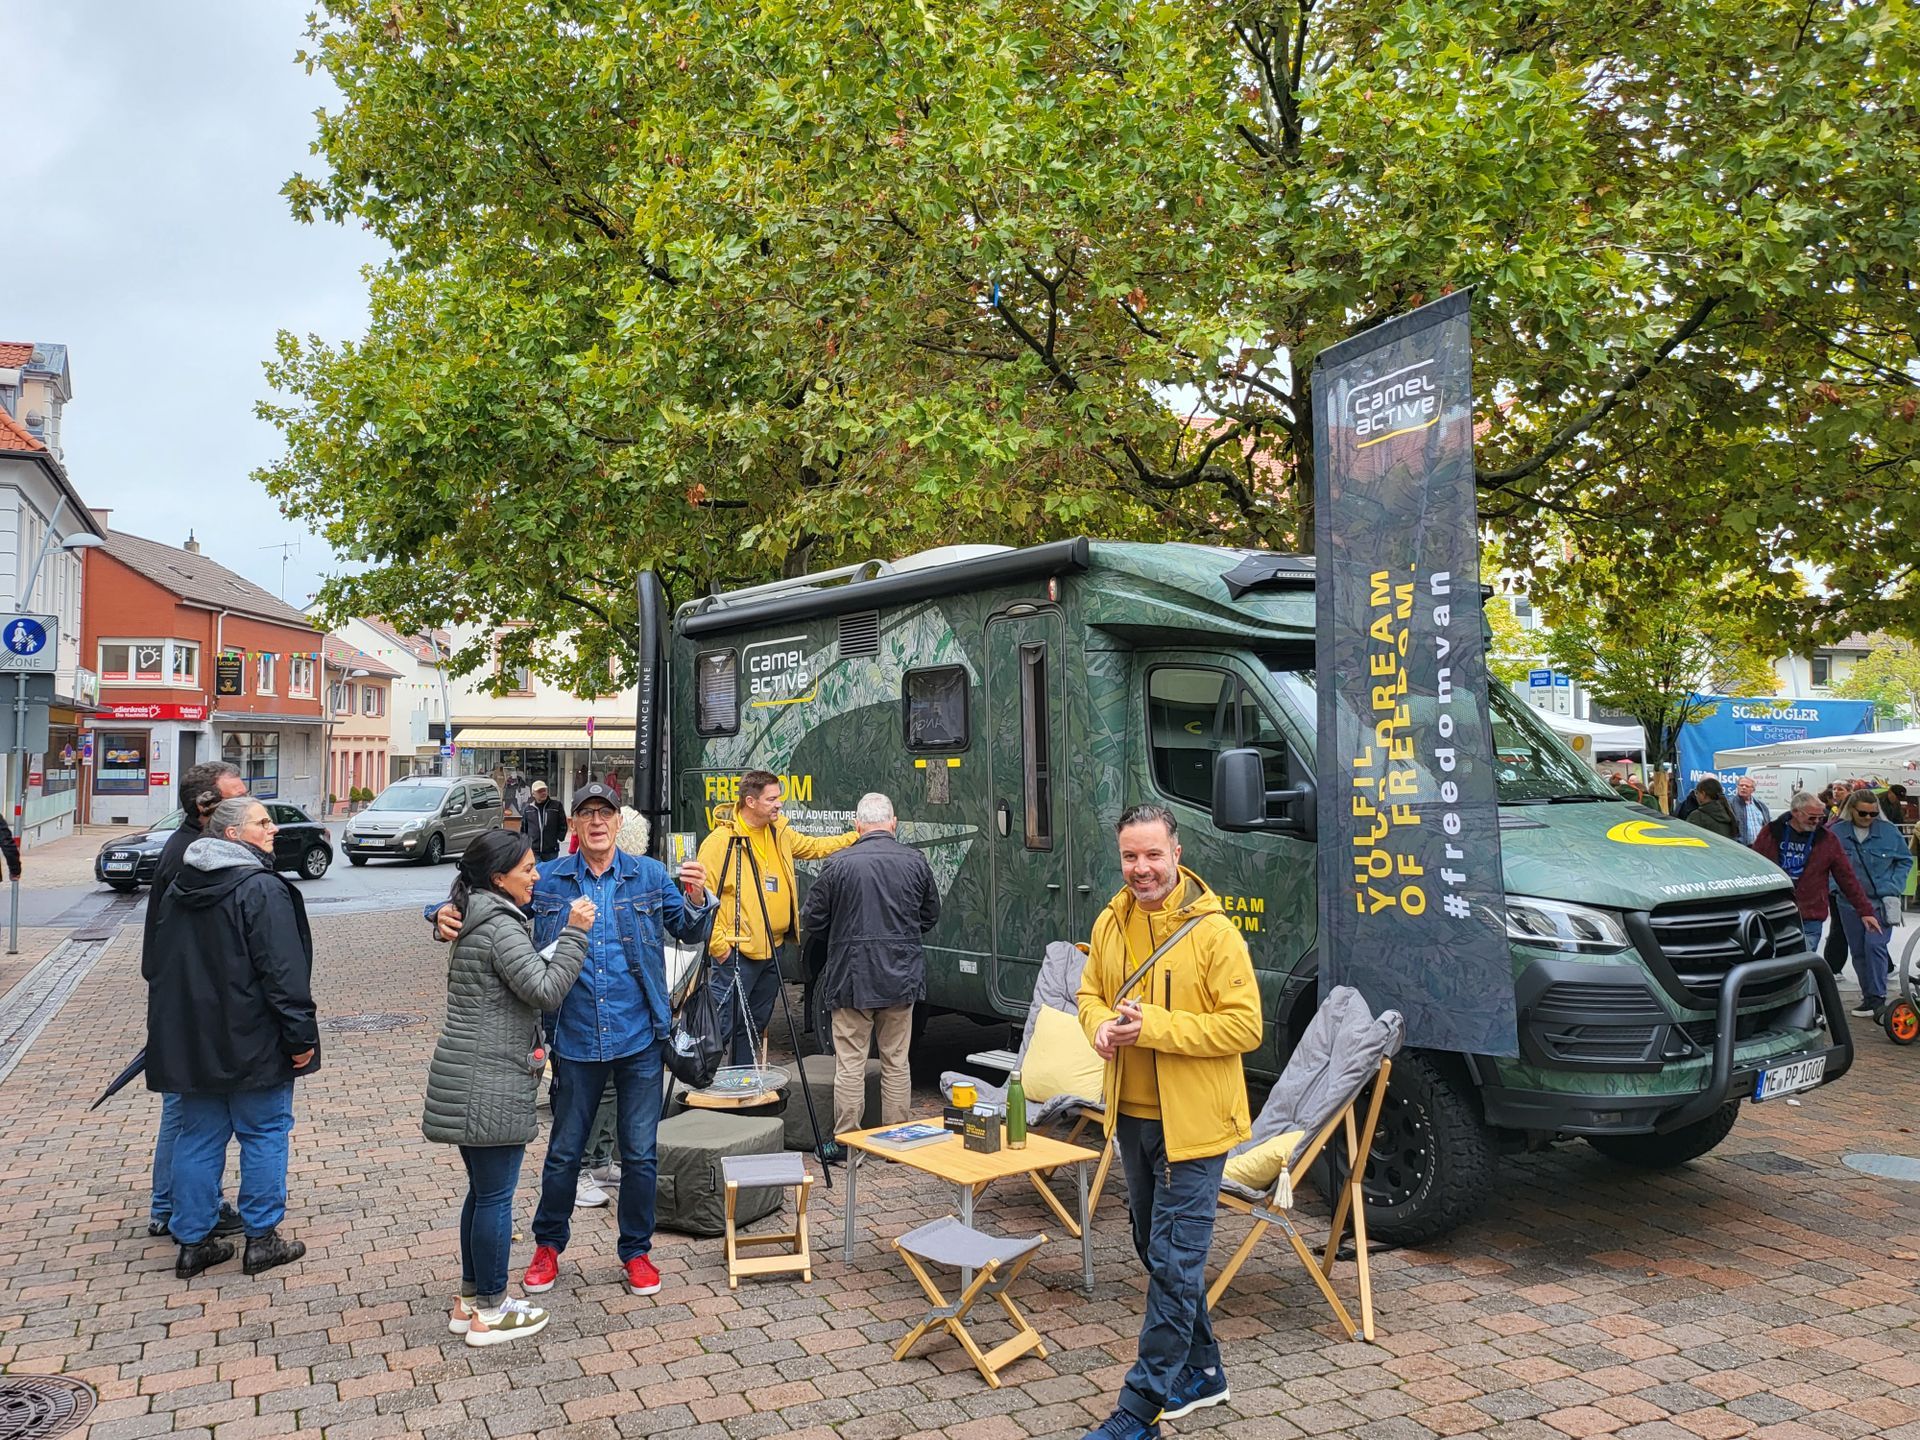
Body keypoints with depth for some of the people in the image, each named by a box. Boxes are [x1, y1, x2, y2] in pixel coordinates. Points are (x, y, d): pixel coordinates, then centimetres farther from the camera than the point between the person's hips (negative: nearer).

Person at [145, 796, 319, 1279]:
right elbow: (283, 972, -21)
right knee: (264, 1133, 5)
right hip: (252, 1043, -7)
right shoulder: (262, 889, -17)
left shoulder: (179, 889, 10)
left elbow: (155, 964, 19)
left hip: (191, 1041, 7)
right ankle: (261, 1238, 12)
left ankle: (192, 1242, 20)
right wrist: (299, 1035, -16)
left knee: (198, 1137, 14)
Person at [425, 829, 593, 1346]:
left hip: (470, 1079, 10)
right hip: (490, 1081, -10)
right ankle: (490, 1313, 9)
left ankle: (470, 1299, 27)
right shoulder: (501, 926, -16)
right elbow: (546, 991, -20)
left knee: (482, 1191, 17)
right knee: (496, 1195, 0)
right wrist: (574, 934, -18)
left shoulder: (475, 921, 14)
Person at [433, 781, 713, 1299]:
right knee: (564, 1151, 13)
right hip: (576, 1042, 0)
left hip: (639, 1041, 0)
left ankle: (636, 1251, 28)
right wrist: (448, 914, -19)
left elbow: (689, 933, 1)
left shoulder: (650, 876, 1)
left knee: (640, 1153, 9)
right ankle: (548, 1246, 36)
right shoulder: (547, 880, 0)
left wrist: (697, 899, -20)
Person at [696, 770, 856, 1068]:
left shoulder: (780, 833, 9)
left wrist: (861, 836, 16)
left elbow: (815, 847, 22)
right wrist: (717, 944, -17)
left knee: (755, 1025, 19)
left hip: (772, 949, 8)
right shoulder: (720, 841, -15)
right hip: (736, 953, -8)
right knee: (722, 1025, -6)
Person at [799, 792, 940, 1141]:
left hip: (851, 977, -3)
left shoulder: (838, 864, -10)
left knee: (850, 1063, 5)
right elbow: (930, 916, 12)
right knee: (896, 1062, 12)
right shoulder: (915, 861, -1)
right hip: (901, 977, 3)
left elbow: (811, 921, -3)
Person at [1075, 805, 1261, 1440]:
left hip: (1191, 1122, -7)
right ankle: (1201, 1371, 38)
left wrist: (1155, 1027, -25)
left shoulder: (1213, 931, -16)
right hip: (1132, 1116, 7)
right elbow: (1091, 992, 15)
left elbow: (1244, 1025, -18)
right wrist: (1100, 1023, -8)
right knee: (1159, 1252, 20)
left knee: (1173, 1263, -2)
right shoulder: (1111, 924, 3)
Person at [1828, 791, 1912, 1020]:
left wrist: (1894, 886, -1)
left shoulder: (1889, 831, -1)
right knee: (1858, 950, 8)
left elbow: (1905, 861, 11)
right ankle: (1869, 996, 21)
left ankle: (1877, 997, -13)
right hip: (1849, 903, 2)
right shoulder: (1836, 833, -2)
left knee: (1874, 944, -17)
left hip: (1881, 900, -2)